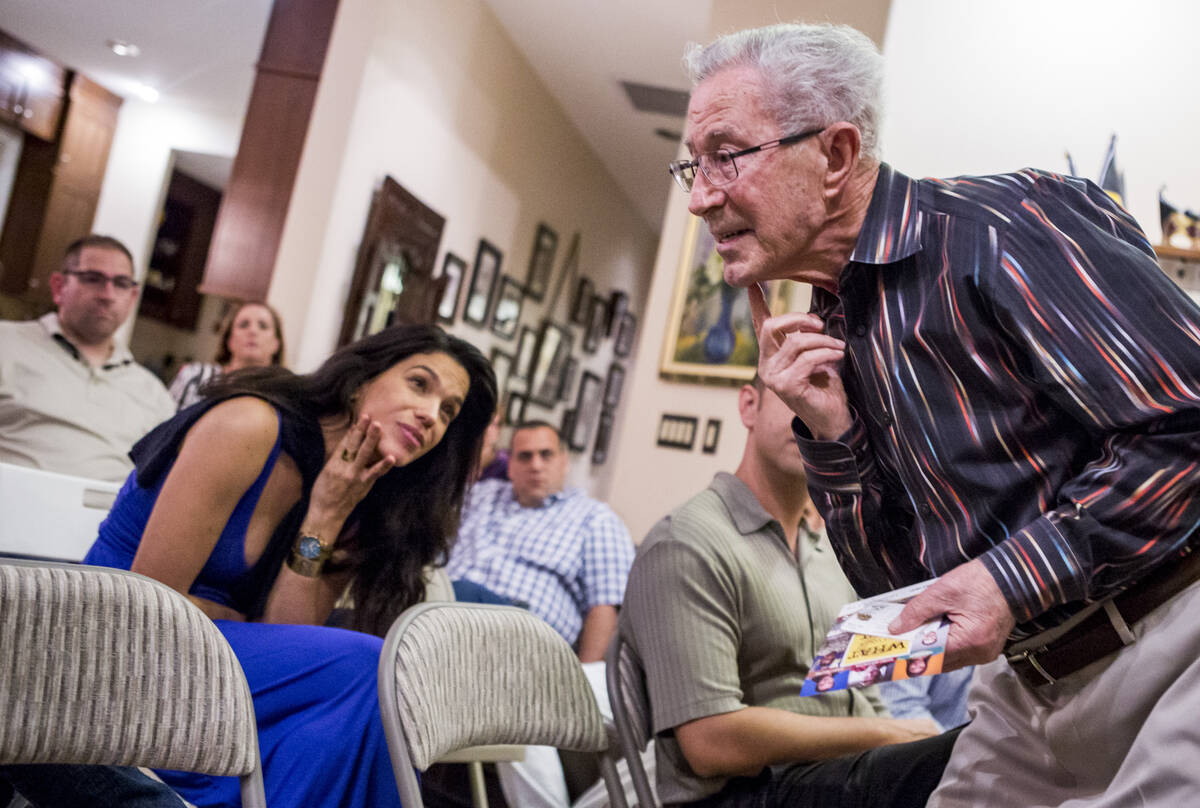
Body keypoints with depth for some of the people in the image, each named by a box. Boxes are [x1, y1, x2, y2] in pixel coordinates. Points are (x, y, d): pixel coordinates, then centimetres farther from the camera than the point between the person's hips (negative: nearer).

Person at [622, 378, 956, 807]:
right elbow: (711, 743, -19)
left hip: (851, 771, 8)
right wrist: (883, 735, -10)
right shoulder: (686, 545, -11)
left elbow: (863, 700, 17)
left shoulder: (827, 546, 18)